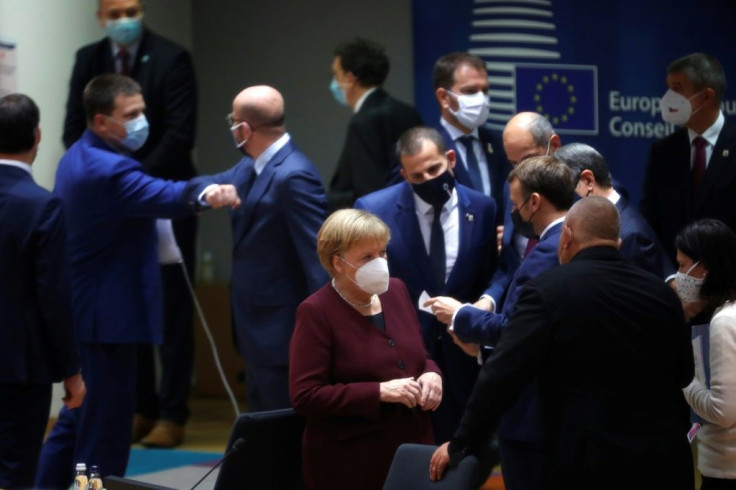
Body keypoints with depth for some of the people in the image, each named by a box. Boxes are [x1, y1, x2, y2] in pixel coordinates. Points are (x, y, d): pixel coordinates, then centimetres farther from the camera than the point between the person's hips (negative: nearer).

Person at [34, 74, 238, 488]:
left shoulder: (77, 159, 11)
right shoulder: (109, 170, -23)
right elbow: (167, 197, -42)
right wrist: (205, 194, -59)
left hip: (83, 312, 11)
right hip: (110, 315, -11)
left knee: (78, 417, 21)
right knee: (105, 427, -4)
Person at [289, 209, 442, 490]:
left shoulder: (395, 291, 10)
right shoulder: (316, 312, -9)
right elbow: (304, 397, -15)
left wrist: (431, 374, -2)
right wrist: (380, 392, -19)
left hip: (411, 451, 6)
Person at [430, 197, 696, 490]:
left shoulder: (548, 291, -12)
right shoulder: (661, 293, 1)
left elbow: (501, 376, -13)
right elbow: (683, 374, 14)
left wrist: (460, 446, -4)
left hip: (589, 464, -4)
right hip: (666, 460, 4)